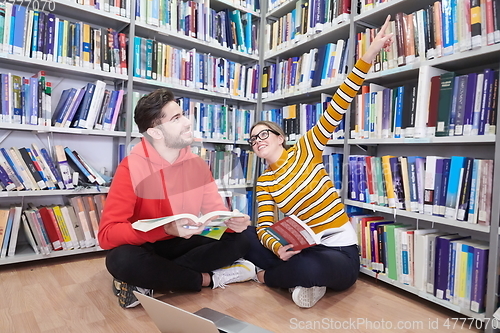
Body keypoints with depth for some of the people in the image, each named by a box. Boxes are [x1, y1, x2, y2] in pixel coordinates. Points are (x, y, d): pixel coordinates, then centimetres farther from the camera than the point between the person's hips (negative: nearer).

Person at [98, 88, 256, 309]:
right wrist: (166, 229, -39)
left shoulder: (197, 164, -5)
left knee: (239, 242, -14)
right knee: (121, 260, -37)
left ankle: (148, 282, -18)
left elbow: (215, 208, -3)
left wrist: (231, 221, -28)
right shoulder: (131, 167, -19)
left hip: (180, 244, 5)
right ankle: (209, 278, -16)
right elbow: (107, 233, -25)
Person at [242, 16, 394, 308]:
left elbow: (337, 108, -16)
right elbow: (264, 228, -4)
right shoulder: (264, 182, 4)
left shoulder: (305, 150, -6)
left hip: (340, 252, -4)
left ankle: (270, 276, -5)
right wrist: (278, 249, -27)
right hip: (304, 248, 4)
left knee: (308, 268, -37)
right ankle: (299, 279, -6)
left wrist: (369, 55, -22)